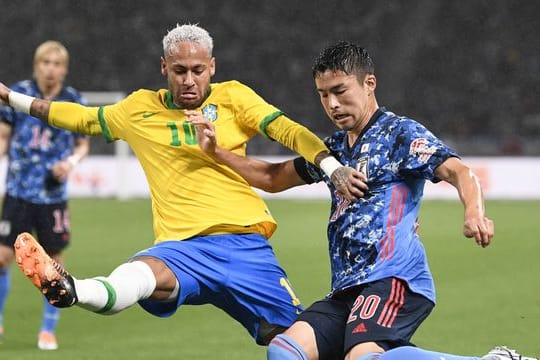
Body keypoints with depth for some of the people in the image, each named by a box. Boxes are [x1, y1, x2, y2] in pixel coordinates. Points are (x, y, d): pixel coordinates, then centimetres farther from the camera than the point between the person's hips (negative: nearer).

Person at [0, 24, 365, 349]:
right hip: (181, 246, -2)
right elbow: (80, 117, 29)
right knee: (142, 274, -38)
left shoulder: (233, 96, 9)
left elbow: (287, 130, -2)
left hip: (245, 244, 2)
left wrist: (334, 168, -18)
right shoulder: (140, 109, 16)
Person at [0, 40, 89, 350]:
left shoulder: (75, 102, -2)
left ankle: (49, 330, 19)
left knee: (54, 261, 4)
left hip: (54, 194, 1)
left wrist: (71, 162, -11)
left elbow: (83, 144, 9)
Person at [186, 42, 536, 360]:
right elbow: (274, 178, 37)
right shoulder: (334, 149, 24)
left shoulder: (400, 133, 0)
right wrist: (216, 151, 24)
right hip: (347, 290, 8)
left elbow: (458, 172, -14)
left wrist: (474, 213, -36)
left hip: (395, 280, -8)